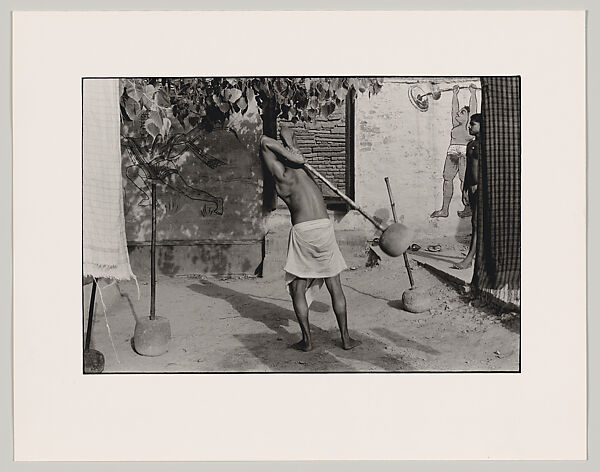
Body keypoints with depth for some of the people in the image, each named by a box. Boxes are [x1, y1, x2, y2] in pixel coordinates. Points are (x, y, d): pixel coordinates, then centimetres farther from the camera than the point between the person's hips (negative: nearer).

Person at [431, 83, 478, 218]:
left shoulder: (469, 125, 8)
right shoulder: (456, 125, 24)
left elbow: (473, 107, 6)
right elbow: (454, 107, 30)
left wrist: (473, 93, 12)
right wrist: (455, 94, 36)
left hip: (464, 152, -6)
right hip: (452, 152, 6)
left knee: (464, 180, -10)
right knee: (447, 179, 1)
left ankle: (468, 208, -5)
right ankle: (444, 210, 3)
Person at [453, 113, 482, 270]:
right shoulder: (471, 145, 17)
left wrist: (479, 184, -19)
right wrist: (465, 189, 16)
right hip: (472, 187, 9)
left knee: (476, 223, -11)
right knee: (476, 223, 11)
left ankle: (469, 259, -14)